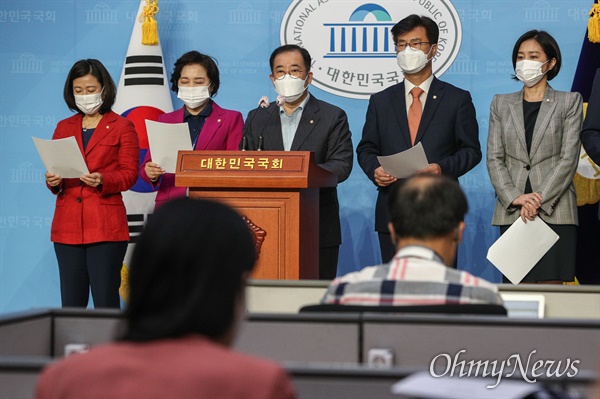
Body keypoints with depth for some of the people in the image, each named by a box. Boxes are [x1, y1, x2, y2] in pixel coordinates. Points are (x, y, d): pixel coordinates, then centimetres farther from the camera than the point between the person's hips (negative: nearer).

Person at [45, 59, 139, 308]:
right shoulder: (64, 127, 16)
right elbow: (54, 171, 16)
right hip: (68, 225, 4)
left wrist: (102, 180, -19)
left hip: (105, 226, -4)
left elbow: (129, 174, -1)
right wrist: (53, 181, -7)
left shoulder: (122, 127, 5)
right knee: (71, 303, 4)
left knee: (105, 302, -7)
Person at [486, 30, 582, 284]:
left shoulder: (569, 102, 7)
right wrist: (515, 198, -9)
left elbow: (568, 158, -1)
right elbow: (494, 158, 7)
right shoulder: (501, 104, 15)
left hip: (555, 212, -2)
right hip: (512, 213, 2)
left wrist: (540, 199, -11)